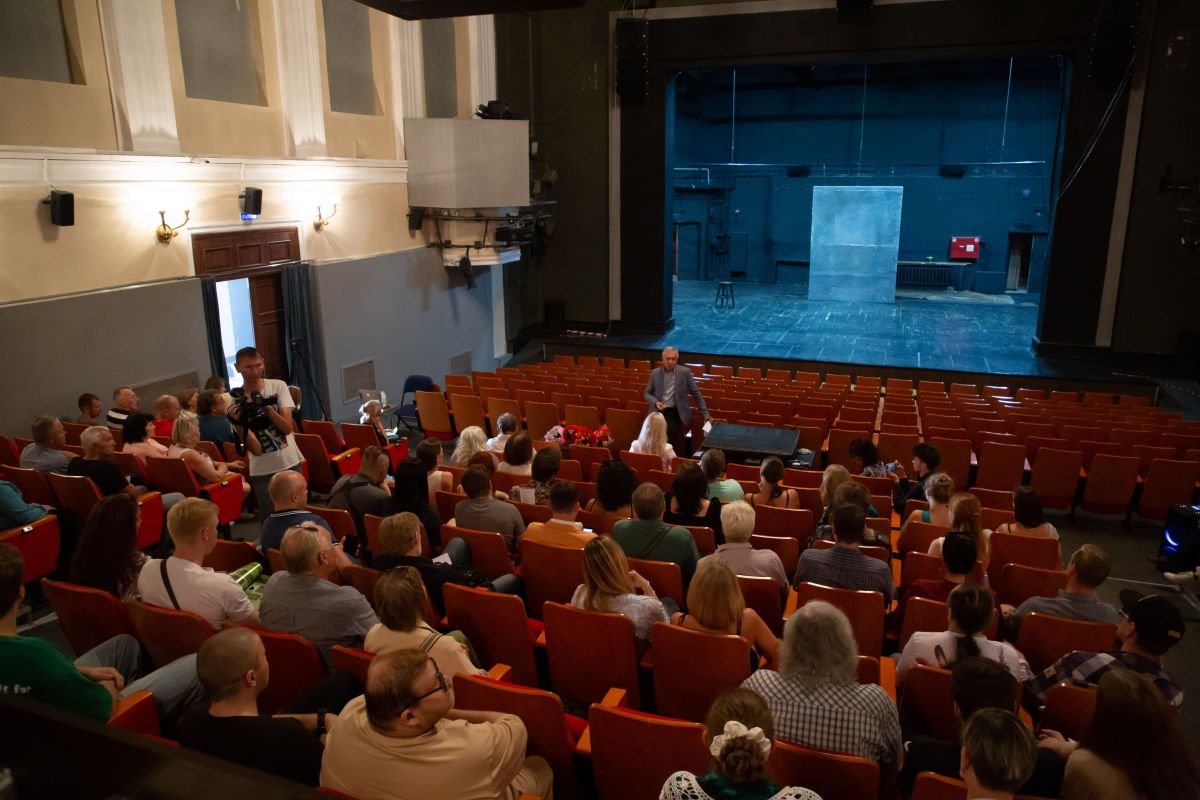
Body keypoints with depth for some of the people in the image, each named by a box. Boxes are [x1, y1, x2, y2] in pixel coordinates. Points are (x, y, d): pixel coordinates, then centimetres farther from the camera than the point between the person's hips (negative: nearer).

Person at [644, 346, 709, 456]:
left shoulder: (685, 372, -4)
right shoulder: (655, 372, 3)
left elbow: (696, 393, 2)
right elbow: (647, 393, 11)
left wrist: (705, 414, 2)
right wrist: (655, 402, -10)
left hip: (675, 412, -1)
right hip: (658, 411, 2)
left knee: (671, 431, -25)